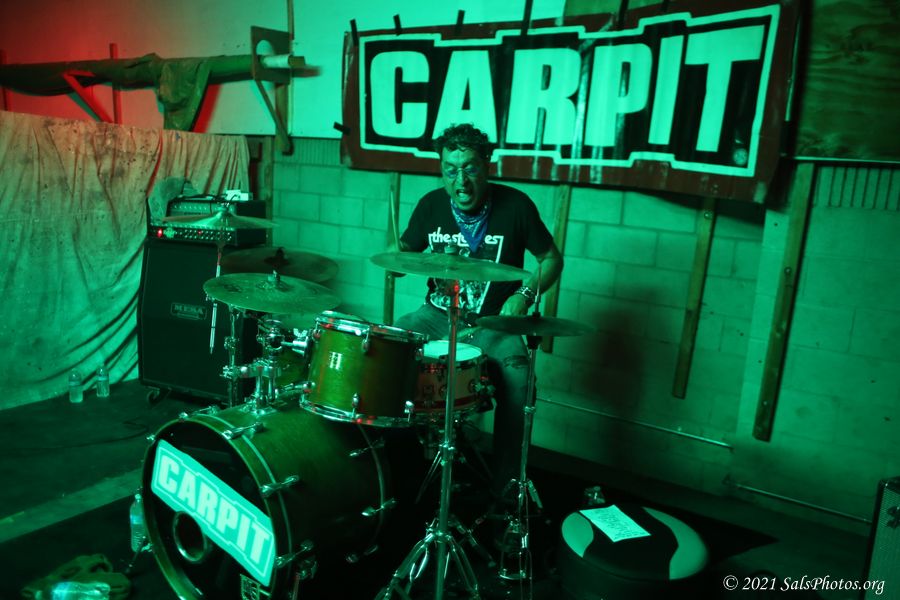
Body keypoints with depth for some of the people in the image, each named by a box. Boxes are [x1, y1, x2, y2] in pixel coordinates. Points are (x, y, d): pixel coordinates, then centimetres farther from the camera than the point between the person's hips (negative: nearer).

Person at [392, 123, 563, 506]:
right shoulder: (431, 205, -1)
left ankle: (506, 487, -11)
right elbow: (405, 252, 11)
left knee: (516, 374, -31)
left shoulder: (515, 205, -9)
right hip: (437, 314, 4)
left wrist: (524, 295, -17)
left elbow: (551, 259, 0)